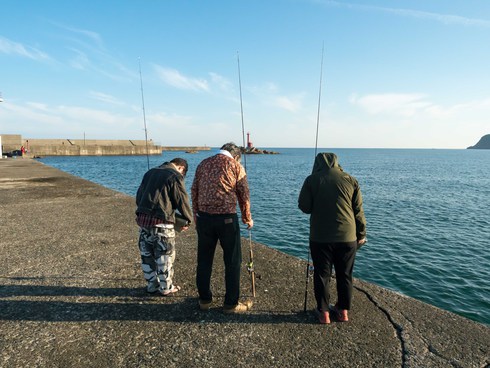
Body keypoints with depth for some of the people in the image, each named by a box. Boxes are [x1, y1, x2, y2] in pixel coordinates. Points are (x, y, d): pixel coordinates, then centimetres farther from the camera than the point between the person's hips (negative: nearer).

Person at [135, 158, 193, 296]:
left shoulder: (149, 172, 16)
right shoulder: (175, 176, -5)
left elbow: (139, 197, 18)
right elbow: (182, 201, -6)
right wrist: (188, 220, 8)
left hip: (142, 219, 7)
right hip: (161, 223, -7)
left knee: (147, 255, 16)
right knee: (165, 256, 8)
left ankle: (152, 285, 30)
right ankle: (166, 287, 20)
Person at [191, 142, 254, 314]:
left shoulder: (203, 164, 12)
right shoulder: (235, 166, 1)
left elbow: (194, 192, 12)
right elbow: (244, 196, 3)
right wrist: (247, 219, 15)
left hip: (203, 217, 4)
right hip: (227, 218, -4)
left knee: (204, 260, 15)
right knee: (232, 261, 8)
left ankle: (204, 299, 27)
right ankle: (231, 303, 16)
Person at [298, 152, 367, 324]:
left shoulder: (312, 180, -3)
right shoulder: (350, 180, 2)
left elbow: (304, 207, 0)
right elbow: (358, 211, 3)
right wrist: (361, 234, 12)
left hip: (320, 237, -2)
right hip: (347, 237, 2)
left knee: (322, 275, 12)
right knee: (345, 275, 16)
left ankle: (324, 313, 20)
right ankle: (343, 311, 29)